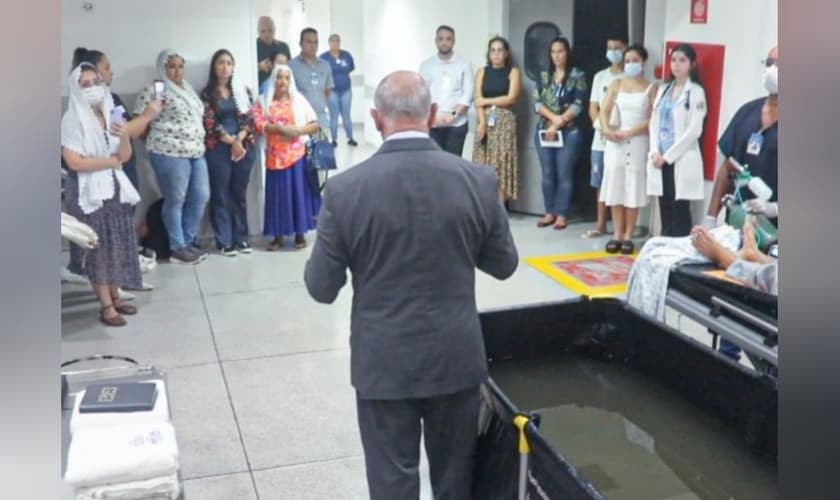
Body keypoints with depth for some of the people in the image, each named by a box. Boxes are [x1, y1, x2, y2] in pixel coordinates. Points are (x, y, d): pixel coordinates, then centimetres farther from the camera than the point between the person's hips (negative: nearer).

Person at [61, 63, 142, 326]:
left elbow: (125, 156, 6)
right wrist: (111, 161, -8)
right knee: (98, 247, -2)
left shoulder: (111, 115, 7)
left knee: (118, 244, 9)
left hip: (114, 188, 6)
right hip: (88, 191, -6)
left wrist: (125, 136, -14)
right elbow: (74, 162, -17)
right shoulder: (72, 119, -10)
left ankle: (115, 297, 21)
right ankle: (106, 306, 5)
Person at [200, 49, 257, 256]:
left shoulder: (243, 90, 10)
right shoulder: (207, 94, 2)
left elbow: (249, 119, 1)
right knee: (221, 195, 1)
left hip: (244, 146, 3)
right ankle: (224, 242, 5)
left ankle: (241, 238, 16)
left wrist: (239, 140, -13)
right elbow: (209, 124, -6)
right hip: (218, 149, -2)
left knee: (240, 193, 8)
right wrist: (231, 141, -12)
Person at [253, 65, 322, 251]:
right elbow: (259, 124, -6)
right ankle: (278, 236, 9)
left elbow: (315, 124, 2)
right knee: (277, 194, 2)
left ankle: (300, 234, 9)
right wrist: (280, 128, -18)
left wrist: (298, 130, -15)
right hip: (275, 156, 0)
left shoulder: (299, 100, 6)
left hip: (297, 155, 0)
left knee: (299, 192, 1)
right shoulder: (264, 101, 7)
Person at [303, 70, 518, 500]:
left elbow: (321, 288, -7)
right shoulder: (478, 180, -10)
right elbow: (503, 264, 3)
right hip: (457, 357, 2)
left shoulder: (345, 189, -15)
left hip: (383, 363, -2)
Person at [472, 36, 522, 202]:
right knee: (483, 164, -2)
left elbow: (511, 98, -7)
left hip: (505, 121, -2)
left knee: (502, 163, -6)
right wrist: (482, 122, -12)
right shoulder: (482, 72, 11)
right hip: (485, 121, 2)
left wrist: (486, 101, -3)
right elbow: (478, 100, 1)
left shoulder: (513, 72, 5)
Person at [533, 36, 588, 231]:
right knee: (547, 174, 6)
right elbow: (537, 102, 2)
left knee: (564, 174, -2)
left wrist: (558, 123, -13)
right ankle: (550, 212, 15)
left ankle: (561, 214, 5)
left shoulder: (577, 76, 0)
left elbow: (578, 105, -8)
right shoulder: (544, 76, 11)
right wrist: (554, 117, -13)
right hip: (544, 130, 4)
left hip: (568, 132, -4)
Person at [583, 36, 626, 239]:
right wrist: (601, 126, -8)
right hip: (600, 139, 5)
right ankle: (600, 224, 18)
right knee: (601, 183, 9)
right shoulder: (600, 77, 14)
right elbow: (593, 108, 11)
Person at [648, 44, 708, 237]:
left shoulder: (696, 91, -3)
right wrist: (655, 153, -3)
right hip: (660, 160, 6)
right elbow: (654, 123, 11)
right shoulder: (664, 90, 15)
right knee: (665, 210, 8)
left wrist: (668, 155, -11)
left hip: (682, 160, -5)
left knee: (680, 211, -4)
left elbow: (694, 130, -10)